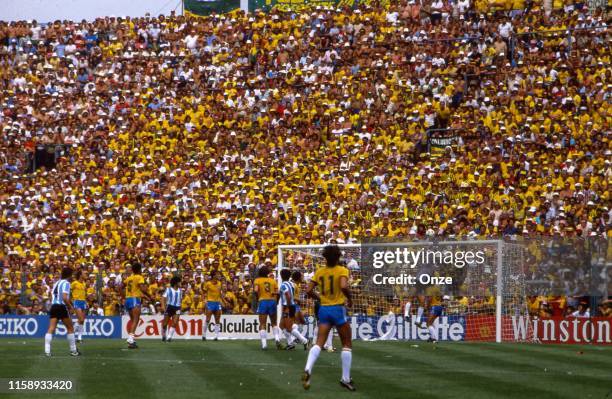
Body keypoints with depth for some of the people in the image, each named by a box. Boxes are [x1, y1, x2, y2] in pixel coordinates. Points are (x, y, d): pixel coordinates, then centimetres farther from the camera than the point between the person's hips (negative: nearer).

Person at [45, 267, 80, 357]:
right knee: (70, 328, 8)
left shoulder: (57, 282, 19)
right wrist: (71, 307, -7)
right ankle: (73, 350, 12)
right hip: (62, 307, -6)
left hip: (53, 306, 6)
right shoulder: (66, 283, -6)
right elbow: (65, 297, -17)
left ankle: (47, 350, -18)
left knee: (51, 329, -4)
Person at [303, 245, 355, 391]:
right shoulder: (342, 270, -7)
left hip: (324, 309, 4)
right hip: (338, 309, -4)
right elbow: (343, 286, -25)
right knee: (347, 344, 10)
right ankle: (346, 379, 10)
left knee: (319, 343, -1)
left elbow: (309, 291, 4)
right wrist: (350, 298, -7)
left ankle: (307, 370, -26)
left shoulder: (319, 272, 6)